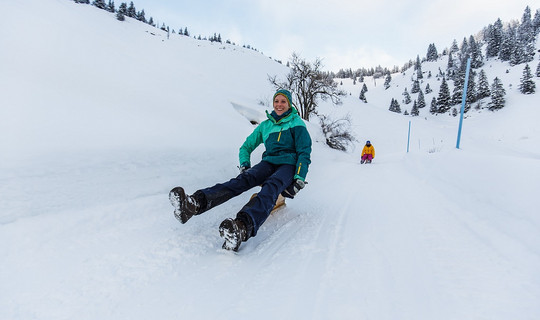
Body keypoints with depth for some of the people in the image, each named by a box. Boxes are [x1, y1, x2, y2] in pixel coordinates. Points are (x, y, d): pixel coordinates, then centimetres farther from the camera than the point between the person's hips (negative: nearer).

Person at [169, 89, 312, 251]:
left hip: (290, 165, -3)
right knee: (243, 180, -28)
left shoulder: (297, 124, 4)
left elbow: (305, 153, -3)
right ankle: (195, 203, -54)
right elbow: (246, 146, 23)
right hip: (269, 163, 4)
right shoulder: (265, 125, 17)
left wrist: (299, 179, -16)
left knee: (270, 188, -38)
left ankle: (242, 228, -68)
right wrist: (244, 165, 3)